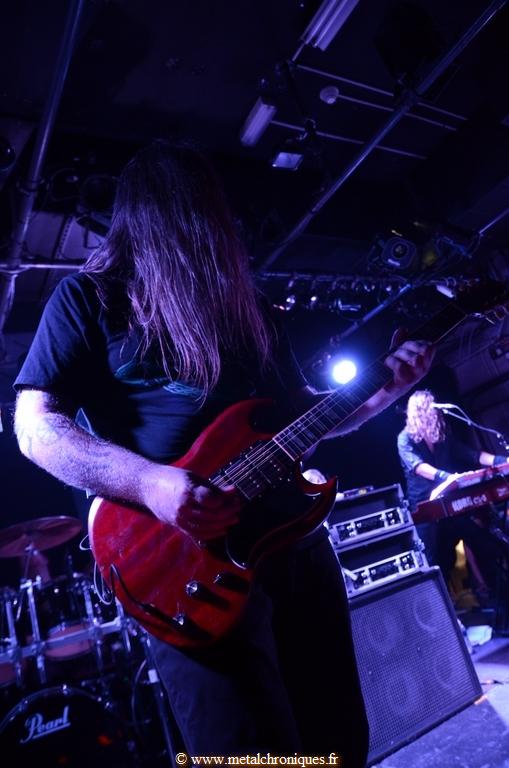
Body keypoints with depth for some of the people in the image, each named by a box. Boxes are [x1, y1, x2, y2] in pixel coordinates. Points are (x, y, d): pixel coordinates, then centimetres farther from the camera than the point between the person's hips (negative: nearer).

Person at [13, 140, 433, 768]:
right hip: (190, 561, -5)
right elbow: (35, 424, -7)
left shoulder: (246, 303, 19)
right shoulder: (89, 297, 3)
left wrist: (384, 389, 7)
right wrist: (148, 482, -22)